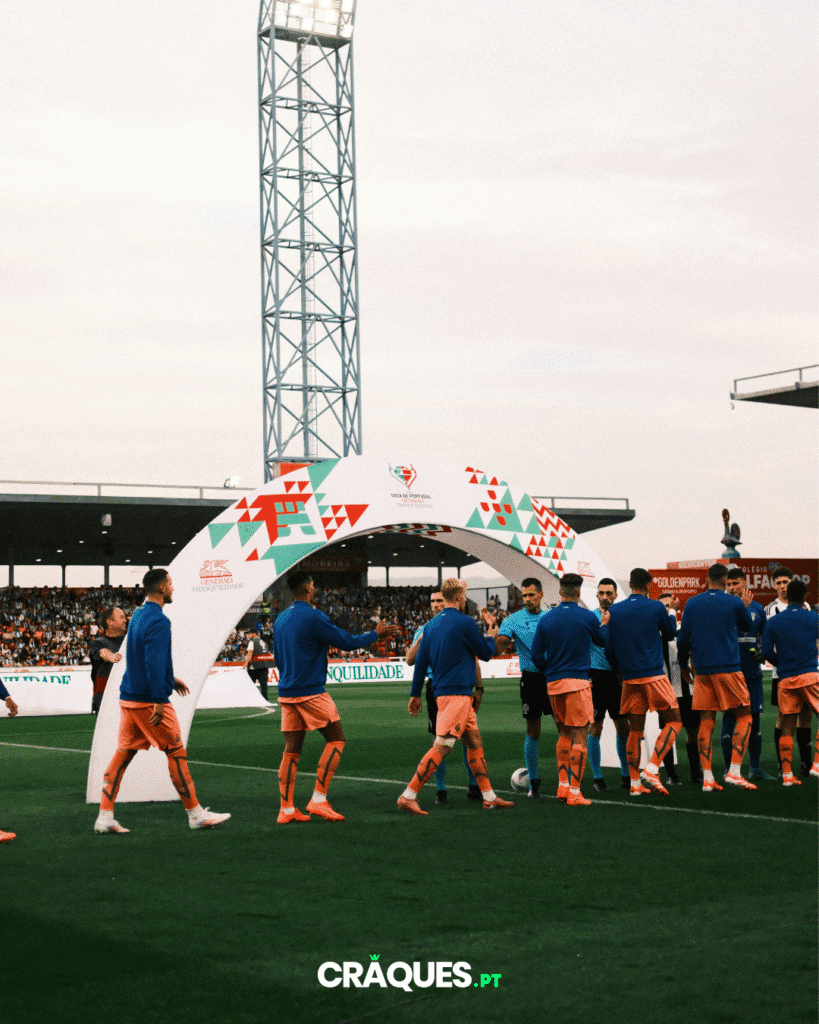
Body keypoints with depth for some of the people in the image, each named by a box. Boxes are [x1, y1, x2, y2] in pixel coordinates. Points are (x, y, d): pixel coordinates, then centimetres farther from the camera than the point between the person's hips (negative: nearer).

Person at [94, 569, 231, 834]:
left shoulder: (139, 615, 13)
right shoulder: (158, 621, -17)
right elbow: (154, 663, -24)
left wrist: (169, 679, 31)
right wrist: (160, 700, -25)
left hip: (128, 698, 9)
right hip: (149, 700, -9)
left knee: (123, 754, 8)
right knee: (176, 752, 1)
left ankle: (105, 817, 4)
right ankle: (195, 814, 8)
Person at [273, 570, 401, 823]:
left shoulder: (280, 619, 12)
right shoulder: (313, 617, -12)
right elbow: (347, 642, -8)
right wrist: (376, 634, 7)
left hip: (286, 694, 8)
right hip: (311, 693, -8)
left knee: (292, 748, 8)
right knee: (336, 740, 2)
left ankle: (286, 809, 4)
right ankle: (318, 799, -6)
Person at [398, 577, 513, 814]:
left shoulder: (431, 625, 11)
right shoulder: (465, 622, -11)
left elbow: (420, 662, 12)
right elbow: (485, 654, 0)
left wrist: (415, 694, 17)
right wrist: (492, 637, 21)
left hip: (442, 691, 9)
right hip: (458, 693, -9)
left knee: (475, 742, 13)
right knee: (441, 747, -10)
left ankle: (489, 797, 16)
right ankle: (408, 796, -12)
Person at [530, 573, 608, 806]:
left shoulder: (546, 620, 3)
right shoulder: (587, 617, -5)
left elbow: (536, 655, 4)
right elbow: (603, 640, 13)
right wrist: (605, 624, 32)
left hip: (553, 684, 4)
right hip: (577, 682, -4)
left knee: (564, 734, 18)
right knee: (579, 736, -2)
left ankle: (562, 786, 15)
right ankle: (574, 793, -6)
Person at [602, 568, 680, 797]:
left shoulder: (614, 611, 6)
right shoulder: (655, 608, -4)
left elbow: (609, 648, 9)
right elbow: (670, 634, 12)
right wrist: (670, 615, 30)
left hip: (629, 678, 4)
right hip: (654, 675, -4)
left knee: (635, 730, 9)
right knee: (673, 722, 4)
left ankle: (635, 784, 8)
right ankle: (651, 769, -11)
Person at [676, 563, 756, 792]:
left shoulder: (691, 603, 5)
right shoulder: (735, 604, -2)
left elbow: (682, 639, 8)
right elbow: (748, 627, 17)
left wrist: (683, 666, 21)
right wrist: (746, 606, 33)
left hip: (702, 671, 3)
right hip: (728, 668, -3)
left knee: (706, 723, 5)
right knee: (744, 716, 6)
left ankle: (707, 778, -1)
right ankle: (734, 771, -6)